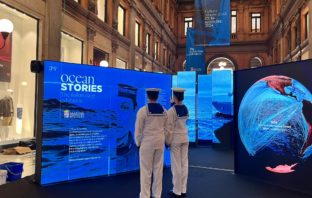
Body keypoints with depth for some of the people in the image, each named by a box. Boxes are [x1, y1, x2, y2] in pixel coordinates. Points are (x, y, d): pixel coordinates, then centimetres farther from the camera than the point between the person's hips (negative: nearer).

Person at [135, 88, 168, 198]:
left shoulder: (143, 110, -13)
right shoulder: (164, 110, 1)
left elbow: (138, 129, -8)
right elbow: (165, 128, 6)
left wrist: (138, 143, 4)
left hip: (147, 143, -4)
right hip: (160, 142, 5)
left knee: (146, 170, 4)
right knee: (158, 169, 12)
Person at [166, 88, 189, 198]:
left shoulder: (171, 110, -17)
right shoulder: (186, 108, 2)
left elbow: (169, 128, -16)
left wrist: (168, 141, -6)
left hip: (175, 139, -6)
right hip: (185, 138, 7)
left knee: (176, 165, 2)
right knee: (184, 164, 10)